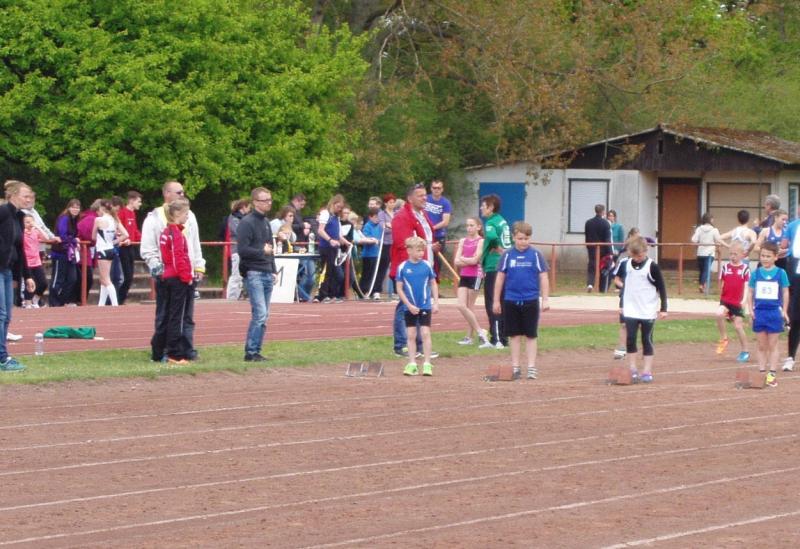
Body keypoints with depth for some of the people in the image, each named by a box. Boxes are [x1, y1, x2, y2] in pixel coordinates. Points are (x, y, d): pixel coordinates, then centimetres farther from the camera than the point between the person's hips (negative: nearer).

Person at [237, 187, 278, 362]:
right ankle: (251, 352, -8)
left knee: (263, 316, 7)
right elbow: (242, 250, -16)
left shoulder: (266, 222, 18)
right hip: (253, 273, -8)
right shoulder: (247, 223, -9)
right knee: (260, 313, -13)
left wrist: (273, 270, 18)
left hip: (267, 274, 8)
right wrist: (262, 251, -13)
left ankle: (256, 351, 12)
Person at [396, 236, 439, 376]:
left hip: (425, 306, 0)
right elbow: (399, 288, -3)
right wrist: (409, 305, -9)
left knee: (425, 333, -3)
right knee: (411, 335, 6)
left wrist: (436, 302, 0)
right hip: (409, 307, 0)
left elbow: (433, 284, 6)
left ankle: (427, 364, 1)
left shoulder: (427, 265, -3)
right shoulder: (402, 267, -6)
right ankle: (412, 364, 12)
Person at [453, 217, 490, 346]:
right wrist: (469, 260, -10)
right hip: (463, 276, 6)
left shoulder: (480, 241, -5)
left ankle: (469, 336, 6)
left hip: (475, 276, -6)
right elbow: (457, 261, 3)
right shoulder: (463, 241, 11)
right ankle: (479, 332, 8)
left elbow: (475, 260, -14)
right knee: (461, 306, -1)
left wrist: (462, 259, -2)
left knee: (469, 307, -3)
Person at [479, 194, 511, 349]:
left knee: (492, 305, -4)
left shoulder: (491, 222, -13)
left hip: (493, 268, -9)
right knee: (502, 304, 13)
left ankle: (497, 339, -5)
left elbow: (491, 236, -34)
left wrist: (498, 248, -17)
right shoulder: (503, 221, 15)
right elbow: (510, 240, 23)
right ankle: (502, 339, 17)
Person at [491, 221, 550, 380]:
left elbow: (543, 277, 1)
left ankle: (531, 367, 8)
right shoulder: (508, 255, 1)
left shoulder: (536, 255, -2)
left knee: (531, 335, 3)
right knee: (515, 335, 9)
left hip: (530, 300, -1)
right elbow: (500, 277, 7)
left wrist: (545, 299, -2)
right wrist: (496, 300, 8)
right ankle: (515, 367, 15)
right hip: (511, 300, 1)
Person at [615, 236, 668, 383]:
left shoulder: (652, 267, -10)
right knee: (630, 338, -2)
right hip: (631, 310, 3)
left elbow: (662, 288, -6)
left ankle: (647, 371, 7)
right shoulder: (626, 265, 2)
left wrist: (663, 308, -9)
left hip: (648, 311, -3)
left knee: (647, 340, 3)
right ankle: (632, 370, 6)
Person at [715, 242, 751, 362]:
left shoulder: (745, 269, -6)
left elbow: (746, 286, -12)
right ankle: (723, 338, -7)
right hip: (725, 301, 2)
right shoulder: (725, 267, 3)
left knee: (738, 326, 0)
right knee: (719, 314, -27)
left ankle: (745, 351, 16)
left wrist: (744, 300, -26)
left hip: (738, 303, -2)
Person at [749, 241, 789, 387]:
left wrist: (784, 311, -2)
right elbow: (751, 293, 8)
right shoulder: (756, 274, 3)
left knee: (773, 345, 3)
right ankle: (761, 372, 14)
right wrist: (751, 309, -1)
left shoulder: (780, 273, -2)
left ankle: (772, 374, 6)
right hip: (759, 312, 2)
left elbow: (785, 293, 2)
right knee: (761, 346, 9)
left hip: (774, 311, -2)